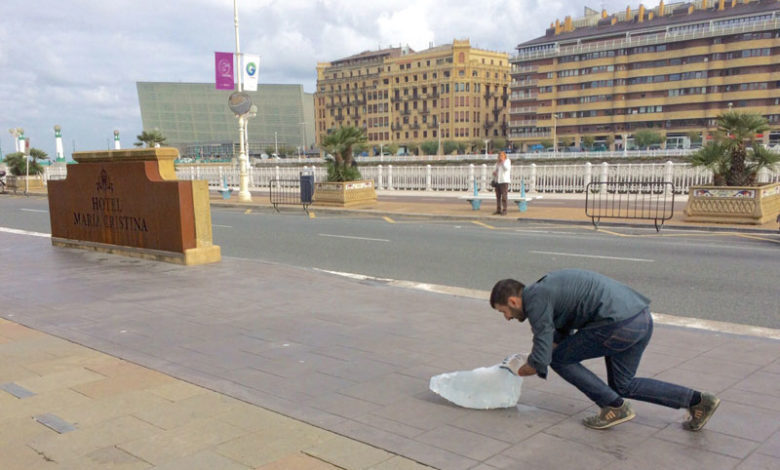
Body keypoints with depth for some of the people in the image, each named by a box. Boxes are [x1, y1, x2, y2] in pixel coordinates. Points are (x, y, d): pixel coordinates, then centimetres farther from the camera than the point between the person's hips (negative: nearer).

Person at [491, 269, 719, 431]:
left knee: (560, 359, 6)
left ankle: (614, 407, 9)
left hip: (620, 324, -10)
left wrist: (519, 370, 13)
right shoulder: (546, 288, 23)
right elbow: (560, 338, 33)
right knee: (623, 385, 23)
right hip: (642, 317, 10)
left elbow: (541, 361, -7)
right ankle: (697, 400, 17)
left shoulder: (535, 300, -6)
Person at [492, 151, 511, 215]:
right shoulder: (497, 163, 15)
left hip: (504, 181, -6)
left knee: (504, 197, -9)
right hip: (497, 181, 6)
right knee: (498, 197, 5)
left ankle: (504, 211, -6)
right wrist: (494, 173, 0)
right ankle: (498, 210, 10)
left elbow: (507, 168, -20)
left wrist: (503, 161, -17)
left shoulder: (507, 161, -1)